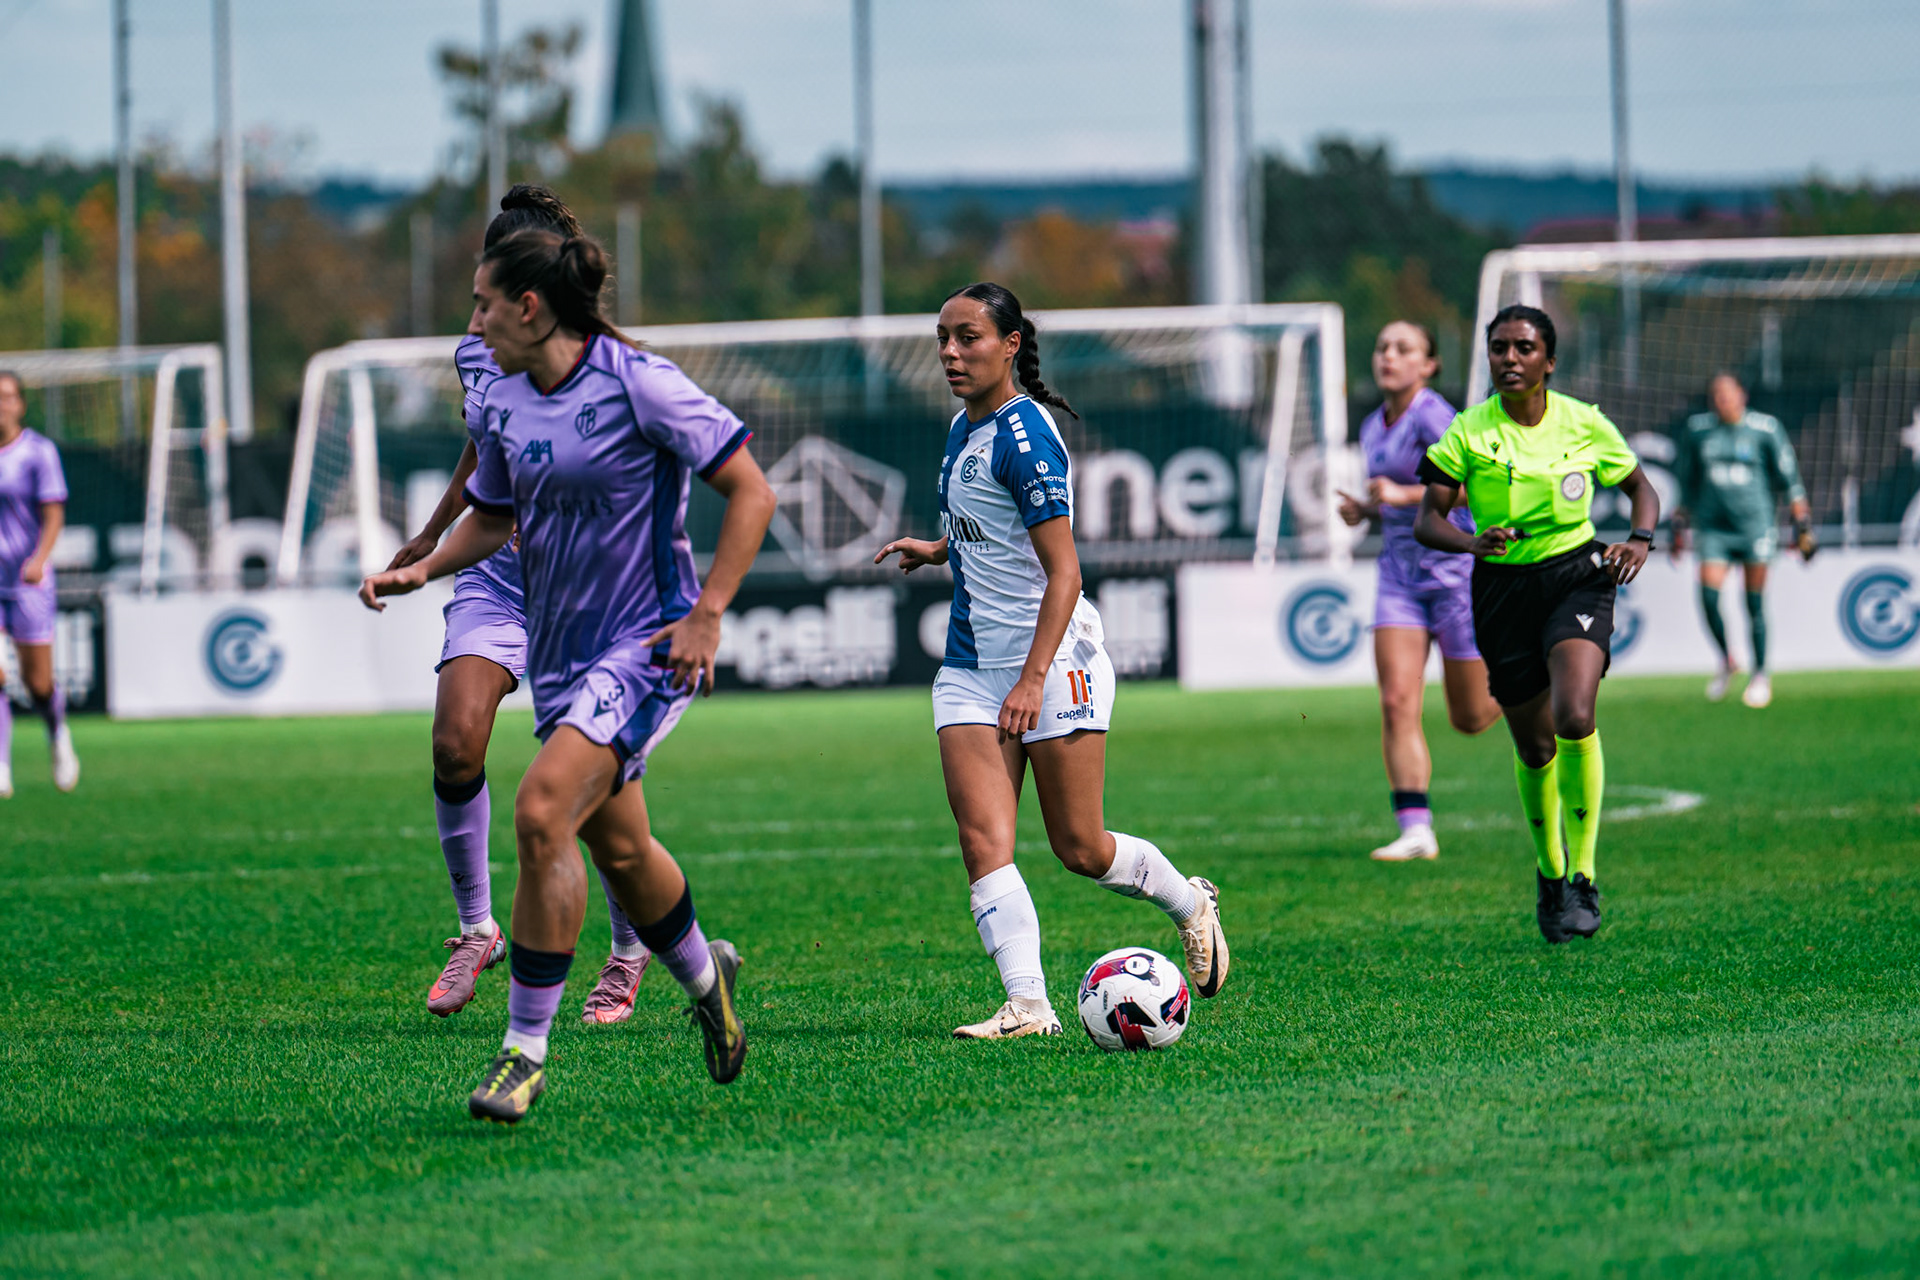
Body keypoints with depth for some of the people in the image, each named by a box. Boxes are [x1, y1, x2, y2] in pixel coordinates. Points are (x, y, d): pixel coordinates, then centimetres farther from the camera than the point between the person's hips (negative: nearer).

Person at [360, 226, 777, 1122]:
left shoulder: (639, 385, -15)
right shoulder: (502, 407, 5)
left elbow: (750, 492, -11)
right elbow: (491, 518, 21)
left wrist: (706, 615, -17)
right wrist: (423, 569, 2)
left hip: (647, 646, -7)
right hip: (561, 653, 7)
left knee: (542, 812, -23)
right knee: (618, 849, 17)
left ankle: (525, 1049, -16)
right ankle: (704, 978, 46)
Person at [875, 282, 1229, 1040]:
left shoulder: (1022, 436, -18)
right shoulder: (965, 428, 10)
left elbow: (1063, 570, -22)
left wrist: (1032, 680, -27)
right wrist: (939, 550, 18)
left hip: (1054, 661, -8)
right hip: (971, 665, 8)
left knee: (1080, 849, 3)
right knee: (983, 839, -10)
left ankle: (1190, 905, 30)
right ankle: (1027, 1005, -15)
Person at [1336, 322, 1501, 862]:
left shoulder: (1431, 416, -14)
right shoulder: (1374, 428, 11)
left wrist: (1403, 495, -30)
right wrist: (1364, 510, 3)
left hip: (1457, 568, -6)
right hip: (1400, 575, 6)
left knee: (1469, 718, 4)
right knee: (1397, 705, -11)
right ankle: (1416, 829, -13)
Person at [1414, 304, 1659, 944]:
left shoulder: (1584, 424, -3)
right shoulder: (1468, 432, -5)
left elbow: (1642, 489, 12)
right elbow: (1426, 522, -5)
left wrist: (1639, 541, -8)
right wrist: (1472, 542, -26)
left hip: (1577, 577, -1)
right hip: (1503, 586, 1)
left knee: (1575, 719, -24)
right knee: (1534, 747, 6)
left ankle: (1583, 879, -13)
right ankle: (1549, 874, 33)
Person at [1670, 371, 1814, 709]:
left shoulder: (1765, 429, -2)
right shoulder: (1697, 430, 5)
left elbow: (1789, 478, 5)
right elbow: (1687, 481, 17)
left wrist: (1803, 526, 4)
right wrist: (1680, 526, 18)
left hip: (1754, 524, -2)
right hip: (1712, 526, 2)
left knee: (1755, 602, -1)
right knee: (1709, 594, -13)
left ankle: (1760, 676, 14)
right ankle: (1725, 661, 12)